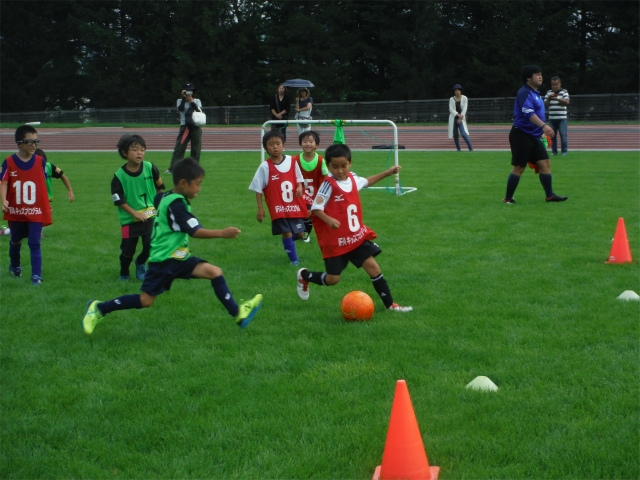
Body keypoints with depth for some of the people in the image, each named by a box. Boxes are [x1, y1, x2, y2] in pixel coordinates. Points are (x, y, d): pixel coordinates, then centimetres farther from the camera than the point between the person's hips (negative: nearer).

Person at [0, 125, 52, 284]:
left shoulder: (40, 161, -3)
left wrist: (47, 204, 14)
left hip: (36, 211, -1)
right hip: (16, 211, 1)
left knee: (35, 243, -6)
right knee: (15, 241, 21)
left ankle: (36, 275, -6)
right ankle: (14, 266, 45)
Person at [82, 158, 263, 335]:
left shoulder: (164, 197, 7)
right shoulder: (176, 204, -22)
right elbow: (195, 231, -25)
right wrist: (222, 233, -23)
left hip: (179, 258, 9)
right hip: (164, 260, -9)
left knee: (215, 272, -6)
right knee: (145, 300, -3)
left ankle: (237, 313, -7)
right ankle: (99, 308, 11)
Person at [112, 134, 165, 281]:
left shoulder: (150, 168, -8)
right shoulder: (119, 176, -13)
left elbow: (159, 187, 8)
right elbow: (118, 200, -10)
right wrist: (134, 213, -16)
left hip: (150, 215, 1)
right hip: (129, 219, -1)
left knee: (150, 246, -7)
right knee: (128, 250, 6)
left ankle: (140, 263, 25)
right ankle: (124, 273, 32)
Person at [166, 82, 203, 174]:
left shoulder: (197, 101, 10)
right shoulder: (180, 101, 8)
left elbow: (199, 111, -8)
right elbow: (180, 109, -13)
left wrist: (192, 102, -16)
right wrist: (184, 98, -18)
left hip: (196, 127, 1)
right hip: (184, 127, -1)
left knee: (196, 149, 2)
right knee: (179, 148, -8)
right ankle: (172, 168, -11)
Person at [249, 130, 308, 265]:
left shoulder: (292, 161, 0)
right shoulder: (265, 167, -9)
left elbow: (299, 179, 11)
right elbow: (258, 189, -4)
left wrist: (300, 187, -12)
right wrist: (260, 208, -7)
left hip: (295, 205, 3)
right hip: (278, 208, -3)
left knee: (299, 234, 8)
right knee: (286, 233, -6)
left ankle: (288, 244, 41)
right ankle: (294, 259, 11)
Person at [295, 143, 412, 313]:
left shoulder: (353, 179, 4)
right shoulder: (329, 184, -18)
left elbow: (367, 181, 28)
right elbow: (316, 208, -21)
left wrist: (388, 172, 30)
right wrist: (329, 220, -39)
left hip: (356, 236, 6)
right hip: (335, 240, -6)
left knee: (373, 267, -2)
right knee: (333, 279, 3)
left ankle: (389, 304, 6)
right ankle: (304, 276, 32)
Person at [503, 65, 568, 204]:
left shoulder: (535, 93, 15)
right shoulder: (524, 93, -15)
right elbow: (528, 113, -29)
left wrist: (541, 131, 26)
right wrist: (543, 126, -39)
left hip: (533, 136, 9)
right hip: (521, 135, -9)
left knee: (545, 163, 5)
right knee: (519, 167, -5)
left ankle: (550, 195, 9)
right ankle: (508, 198, 5)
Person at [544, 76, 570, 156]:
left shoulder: (564, 92, 3)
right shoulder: (549, 93, 11)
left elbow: (567, 102, -9)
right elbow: (545, 105, 9)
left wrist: (557, 98, -20)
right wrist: (548, 99, -9)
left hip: (562, 118, -3)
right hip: (552, 118, 3)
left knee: (563, 135, -5)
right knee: (552, 135, 3)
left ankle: (564, 151, 1)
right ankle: (554, 151, 10)